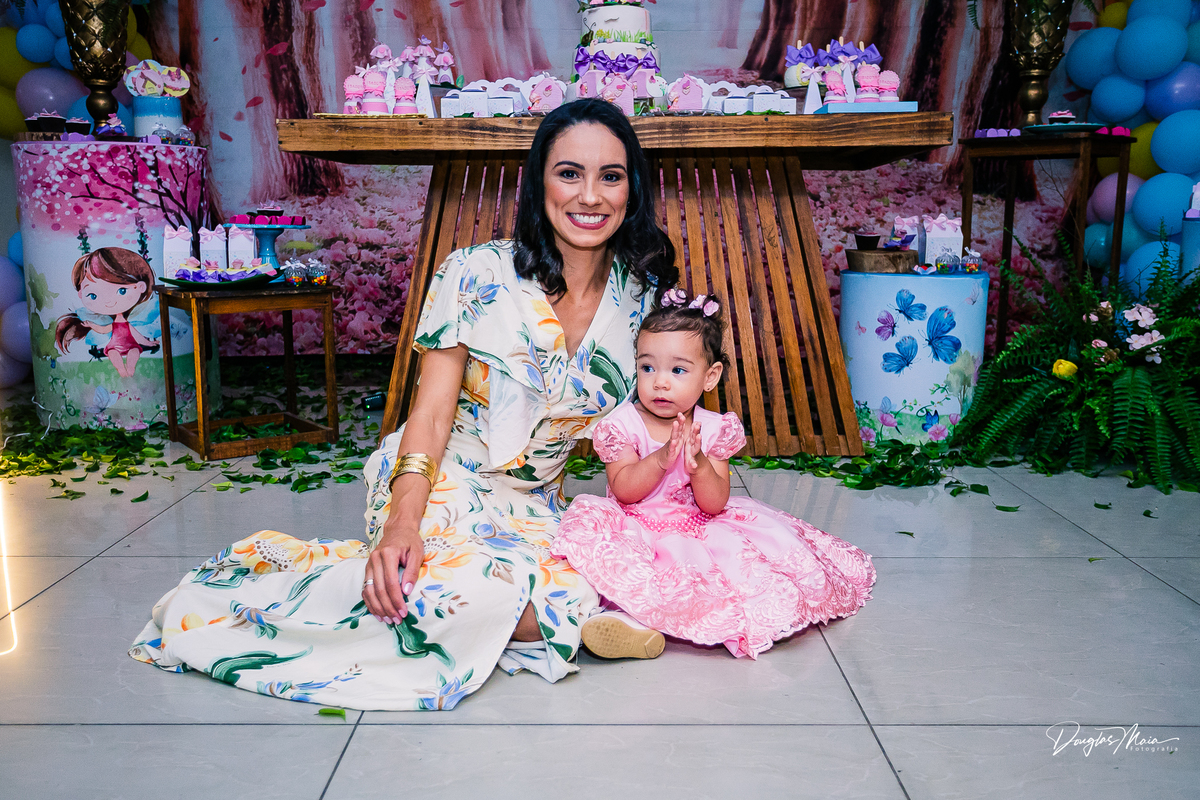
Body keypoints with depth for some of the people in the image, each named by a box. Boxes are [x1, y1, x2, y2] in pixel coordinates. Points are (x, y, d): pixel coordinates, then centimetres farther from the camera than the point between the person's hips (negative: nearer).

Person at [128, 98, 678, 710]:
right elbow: (432, 411, -12)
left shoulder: (644, 298, 2)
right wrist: (402, 522, -27)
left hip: (532, 507, 5)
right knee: (479, 594, -36)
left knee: (577, 608, -27)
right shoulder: (477, 275, -8)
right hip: (438, 481, -4)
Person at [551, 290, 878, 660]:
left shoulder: (714, 428, -1)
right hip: (638, 530, -1)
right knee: (592, 524, -32)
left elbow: (715, 505, -7)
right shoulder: (622, 424, -5)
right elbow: (623, 491, -15)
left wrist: (699, 465, -27)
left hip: (698, 529, 1)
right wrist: (662, 458, -30)